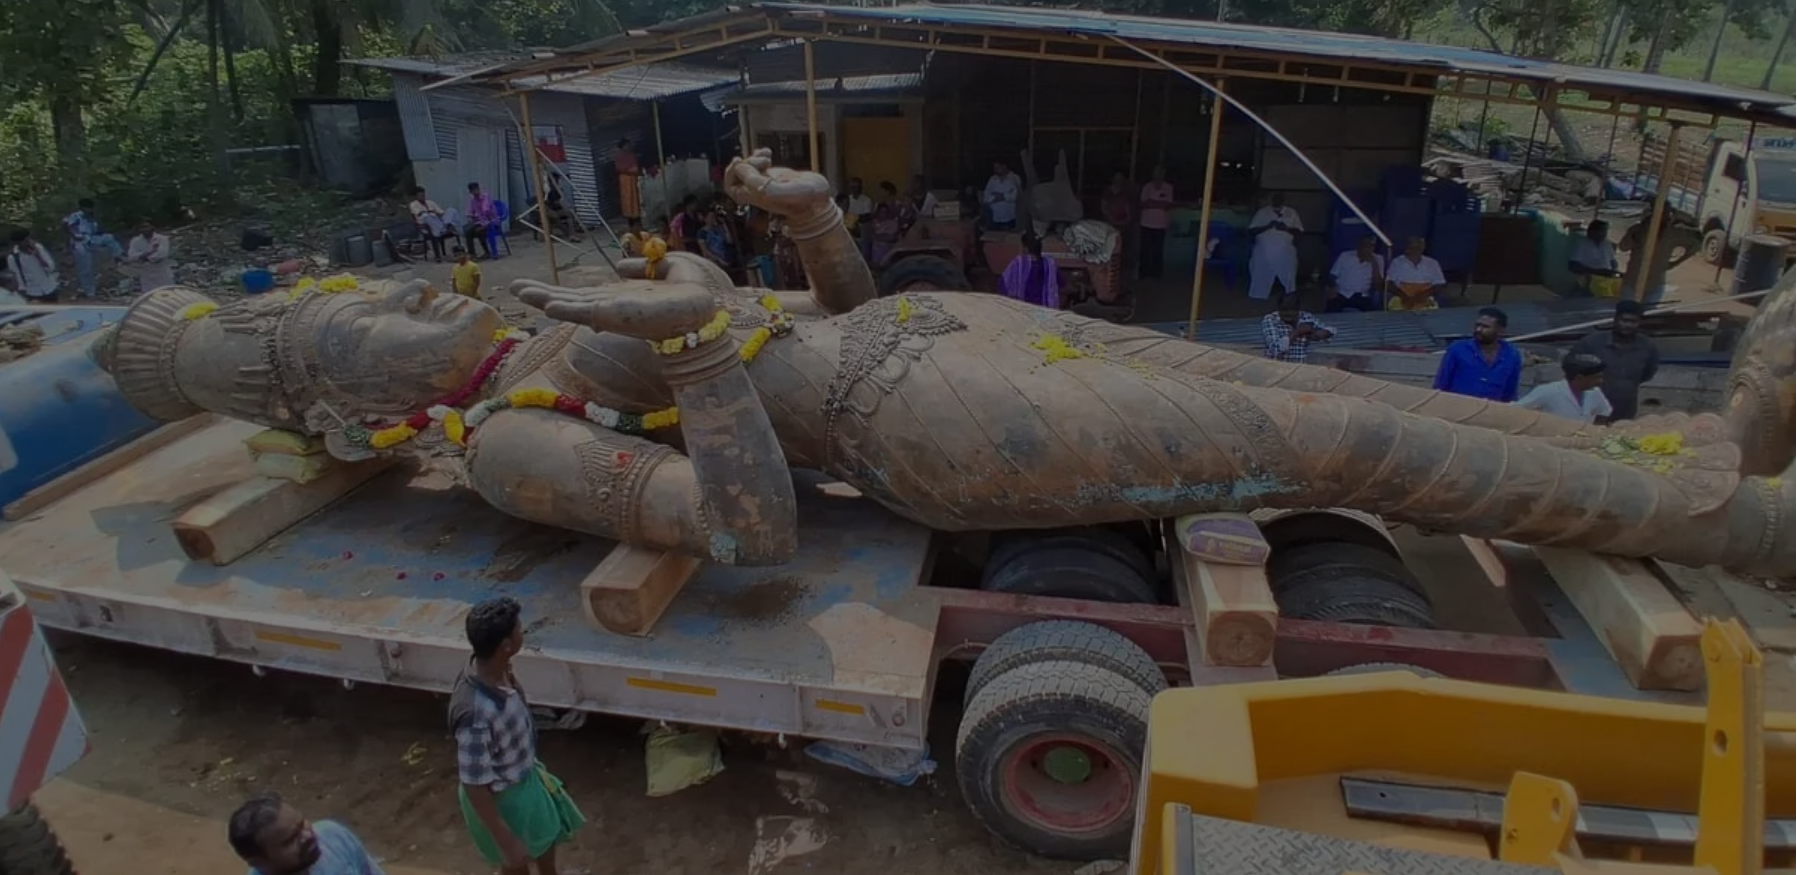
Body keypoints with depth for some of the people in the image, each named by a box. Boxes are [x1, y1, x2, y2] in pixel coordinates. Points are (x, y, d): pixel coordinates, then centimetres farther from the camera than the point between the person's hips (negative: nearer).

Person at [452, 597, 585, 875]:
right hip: (500, 796, -7)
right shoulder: (475, 712, -42)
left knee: (547, 834, 30)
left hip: (524, 776, 7)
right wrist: (506, 841, -22)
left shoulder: (496, 670, -16)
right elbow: (475, 786, -31)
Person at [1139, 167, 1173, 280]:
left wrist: (1152, 203, -13)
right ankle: (1144, 272, 13)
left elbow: (1169, 205, -3)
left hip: (1160, 224, 0)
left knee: (1158, 250, 2)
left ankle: (1155, 273, 11)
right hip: (1147, 223, 0)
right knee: (1145, 249, 2)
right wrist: (1160, 204, -12)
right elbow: (1143, 204, -2)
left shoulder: (1168, 188, 0)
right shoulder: (1147, 187, 0)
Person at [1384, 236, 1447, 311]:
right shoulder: (1396, 263, 5)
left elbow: (1439, 286, 11)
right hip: (1401, 301, -2)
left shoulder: (1432, 264, 13)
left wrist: (1424, 294, -8)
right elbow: (1389, 285, -1)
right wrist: (1404, 296, -16)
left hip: (1424, 302, 2)